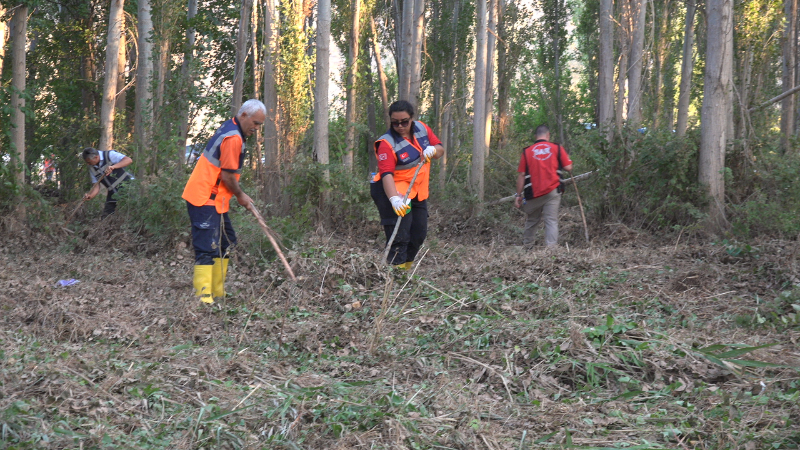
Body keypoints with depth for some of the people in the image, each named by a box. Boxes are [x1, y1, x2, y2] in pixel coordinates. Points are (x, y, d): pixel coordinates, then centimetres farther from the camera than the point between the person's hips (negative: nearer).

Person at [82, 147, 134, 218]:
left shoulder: (109, 155, -11)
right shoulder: (92, 168, 7)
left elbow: (129, 160, -24)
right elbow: (96, 187, 4)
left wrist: (113, 166, -36)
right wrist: (89, 195, -18)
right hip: (113, 194, 7)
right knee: (105, 218, 3)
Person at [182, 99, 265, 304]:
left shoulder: (229, 129, 15)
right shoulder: (233, 138, -18)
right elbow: (227, 176, -18)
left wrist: (239, 194, 16)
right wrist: (240, 196, -3)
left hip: (215, 200, 11)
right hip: (205, 200, -11)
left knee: (226, 244, 16)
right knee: (207, 249, -13)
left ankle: (217, 293, 23)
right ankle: (203, 298, -16)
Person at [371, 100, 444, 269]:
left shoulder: (422, 128, -2)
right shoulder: (387, 143, -21)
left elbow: (440, 150, 6)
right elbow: (386, 174, -32)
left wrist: (433, 150, -20)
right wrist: (394, 198, -48)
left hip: (418, 192, 7)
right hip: (392, 191, -7)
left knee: (419, 235, 11)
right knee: (399, 237, -15)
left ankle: (405, 271, 24)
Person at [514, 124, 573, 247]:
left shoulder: (527, 152, 3)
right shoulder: (557, 148, 2)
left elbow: (521, 175, 1)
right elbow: (568, 167, -2)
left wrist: (518, 195, 6)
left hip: (534, 193, 1)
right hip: (552, 191, -1)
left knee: (531, 220, 18)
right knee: (551, 221, 0)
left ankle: (526, 245, 27)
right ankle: (551, 246, -9)